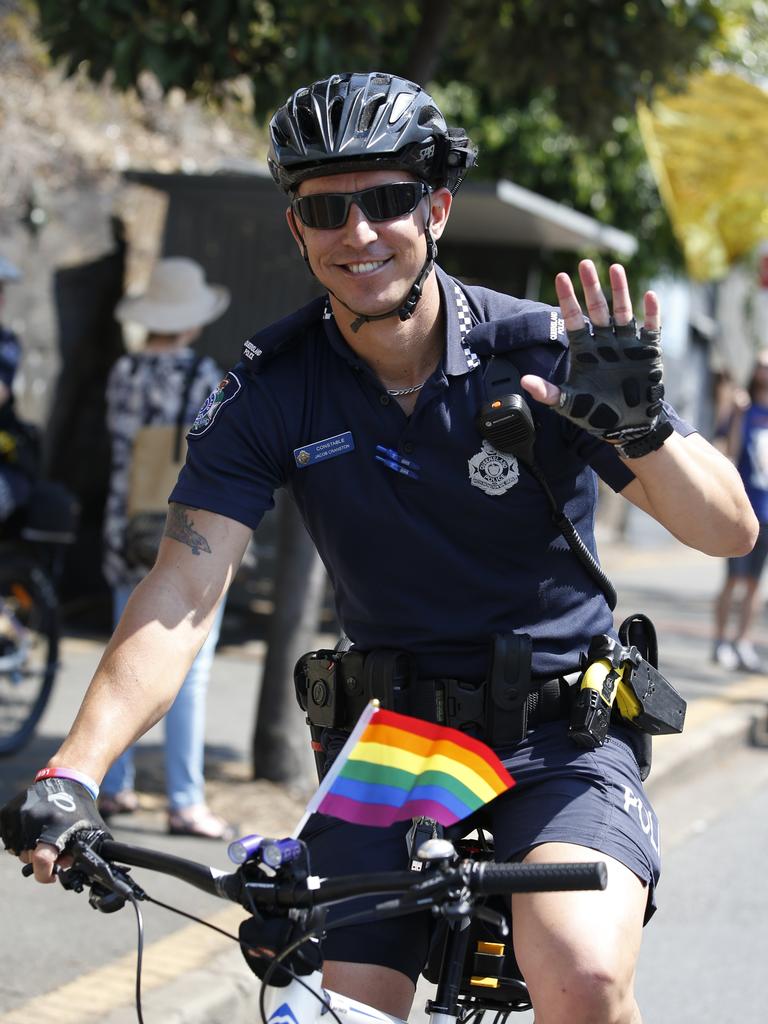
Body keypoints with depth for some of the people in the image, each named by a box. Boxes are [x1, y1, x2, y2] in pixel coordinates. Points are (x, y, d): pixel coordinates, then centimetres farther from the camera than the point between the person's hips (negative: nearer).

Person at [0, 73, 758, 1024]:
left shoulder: (542, 353, -11)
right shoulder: (269, 390, -7)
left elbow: (730, 529, -12)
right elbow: (183, 589, -15)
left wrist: (643, 428, -33)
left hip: (559, 734, -2)